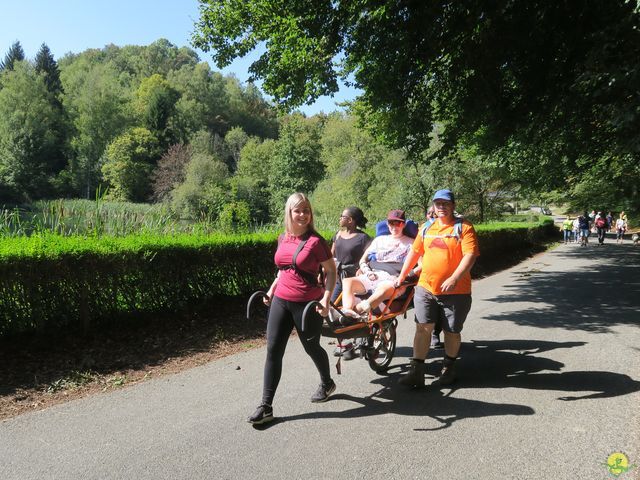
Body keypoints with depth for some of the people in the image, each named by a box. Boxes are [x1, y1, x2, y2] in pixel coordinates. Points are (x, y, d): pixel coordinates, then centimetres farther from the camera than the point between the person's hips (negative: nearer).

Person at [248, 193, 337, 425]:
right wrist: (271, 290, 15)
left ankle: (327, 383, 43)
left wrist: (326, 298, -17)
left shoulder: (315, 241, -11)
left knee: (311, 347, 13)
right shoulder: (282, 239, 6)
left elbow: (331, 271, -7)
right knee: (273, 351, 1)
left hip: (307, 304, -5)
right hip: (280, 301, 5)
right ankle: (266, 407, 8)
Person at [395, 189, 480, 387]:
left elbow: (470, 256, -15)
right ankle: (416, 371, 5)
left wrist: (454, 278, -26)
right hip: (425, 288, 4)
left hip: (456, 291, -3)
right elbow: (414, 252, 18)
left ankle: (449, 368, 31)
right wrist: (402, 276, 17)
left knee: (452, 332, 10)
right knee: (423, 328, -1)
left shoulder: (464, 227, -5)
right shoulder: (427, 228, 11)